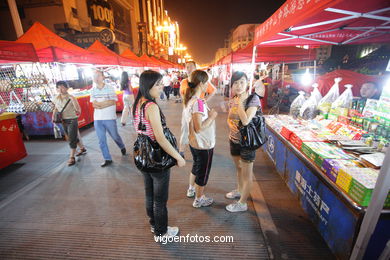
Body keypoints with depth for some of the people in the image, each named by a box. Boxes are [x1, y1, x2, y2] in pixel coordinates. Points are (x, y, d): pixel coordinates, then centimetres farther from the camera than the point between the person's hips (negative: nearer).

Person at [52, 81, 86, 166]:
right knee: (73, 137, 18)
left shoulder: (71, 98, -14)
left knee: (72, 139, -4)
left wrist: (78, 111, -43)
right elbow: (56, 108, 18)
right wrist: (53, 115, 3)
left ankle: (72, 158, 4)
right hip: (64, 121, 7)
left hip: (72, 120, -6)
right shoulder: (56, 98, 3)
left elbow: (78, 109, -22)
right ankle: (83, 148, 38)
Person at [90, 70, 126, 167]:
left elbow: (113, 102, -12)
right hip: (97, 119, 4)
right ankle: (107, 159, 19)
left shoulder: (110, 88, -5)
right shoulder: (93, 90, 6)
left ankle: (122, 147, 42)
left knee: (115, 136, 12)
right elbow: (94, 104, -1)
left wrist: (99, 104, -11)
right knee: (102, 141, 6)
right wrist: (107, 102, -13)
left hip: (110, 118, -3)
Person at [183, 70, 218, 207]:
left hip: (194, 141, 9)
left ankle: (192, 189, 51)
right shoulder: (198, 103, -28)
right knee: (203, 171, 11)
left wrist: (208, 113, 5)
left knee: (196, 166, 29)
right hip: (204, 144, -9)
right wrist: (212, 116, -19)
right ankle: (199, 200, 32)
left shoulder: (190, 99, 2)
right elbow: (199, 128, -30)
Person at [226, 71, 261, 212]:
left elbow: (245, 121, -28)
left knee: (247, 173, 9)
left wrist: (239, 101, -23)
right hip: (234, 139, 7)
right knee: (238, 167, 25)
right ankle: (239, 190, 48)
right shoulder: (233, 99, 1)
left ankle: (242, 203, 25)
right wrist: (230, 124, -12)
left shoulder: (253, 99, -18)